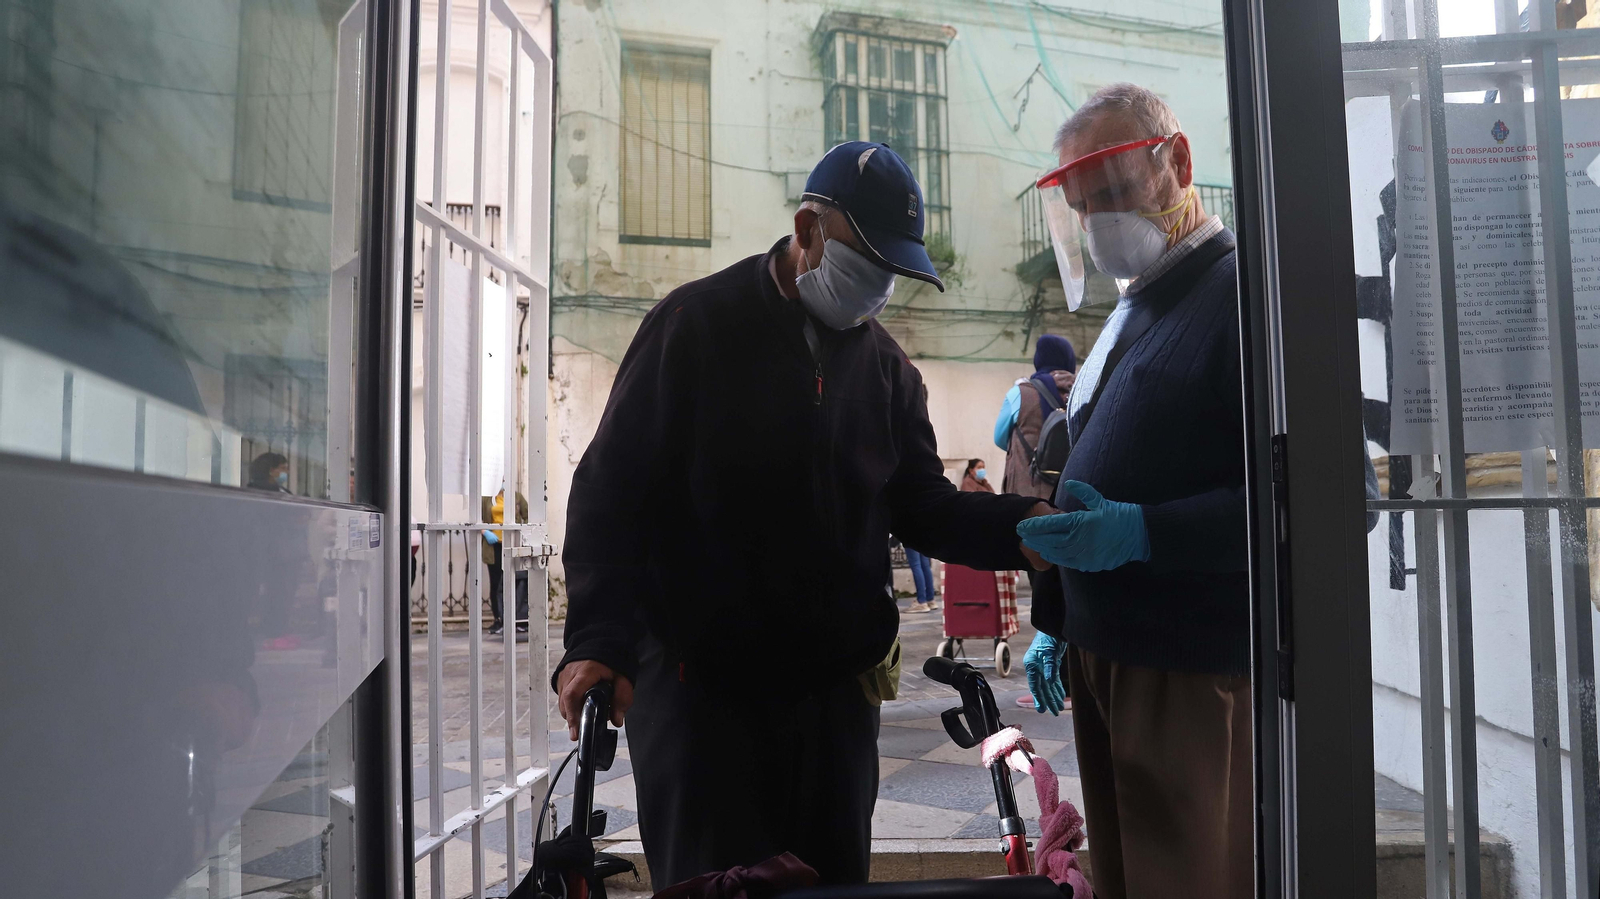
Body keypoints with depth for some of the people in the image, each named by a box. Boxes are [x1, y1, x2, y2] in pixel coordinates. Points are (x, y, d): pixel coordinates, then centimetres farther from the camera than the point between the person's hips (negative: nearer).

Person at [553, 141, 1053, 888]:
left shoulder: (887, 367, 9)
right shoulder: (696, 324, -6)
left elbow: (924, 508, 10)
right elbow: (612, 490, -10)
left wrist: (1026, 524, -11)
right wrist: (598, 639, -22)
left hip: (834, 686, 5)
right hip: (698, 681, -4)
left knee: (833, 878, 12)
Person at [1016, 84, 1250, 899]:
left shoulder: (1244, 295, -11)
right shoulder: (1130, 314, 18)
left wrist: (1143, 533, -25)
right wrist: (1058, 625, 22)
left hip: (1196, 675, -8)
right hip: (1105, 662, 8)